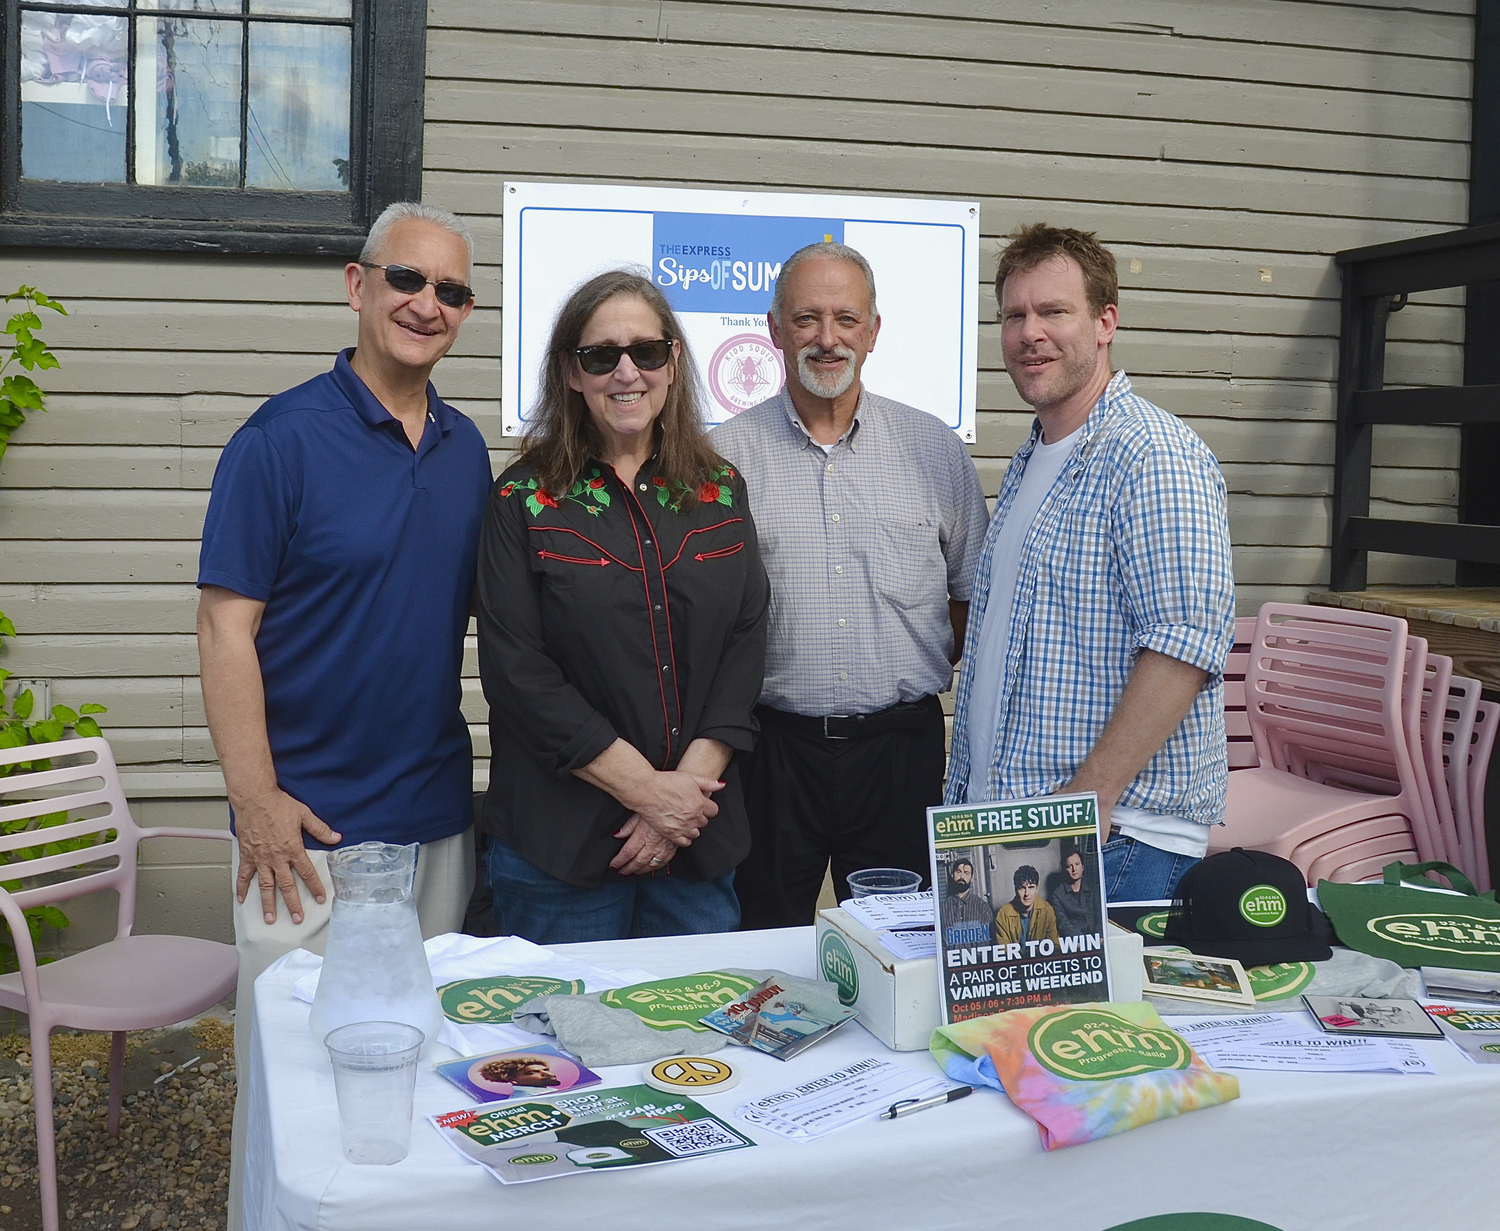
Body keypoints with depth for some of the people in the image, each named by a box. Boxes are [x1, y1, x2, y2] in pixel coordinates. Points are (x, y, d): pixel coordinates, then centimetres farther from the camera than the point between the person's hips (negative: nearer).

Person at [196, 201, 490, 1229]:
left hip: (439, 816, 5)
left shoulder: (466, 448, 6)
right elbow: (227, 625, -12)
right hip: (309, 822, -5)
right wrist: (258, 800, -16)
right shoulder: (282, 438, -11)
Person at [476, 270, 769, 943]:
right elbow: (515, 668, -10)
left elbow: (746, 641, 2)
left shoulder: (720, 490, 7)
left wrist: (693, 780, -11)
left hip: (701, 836, 3)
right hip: (560, 841, -3)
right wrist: (644, 786, -14)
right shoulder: (525, 500, -3)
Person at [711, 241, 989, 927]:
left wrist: (927, 671, 5)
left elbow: (972, 592, 14)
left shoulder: (935, 451, 6)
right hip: (772, 745, -1)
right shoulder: (727, 454, 1)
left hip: (901, 744, 1)